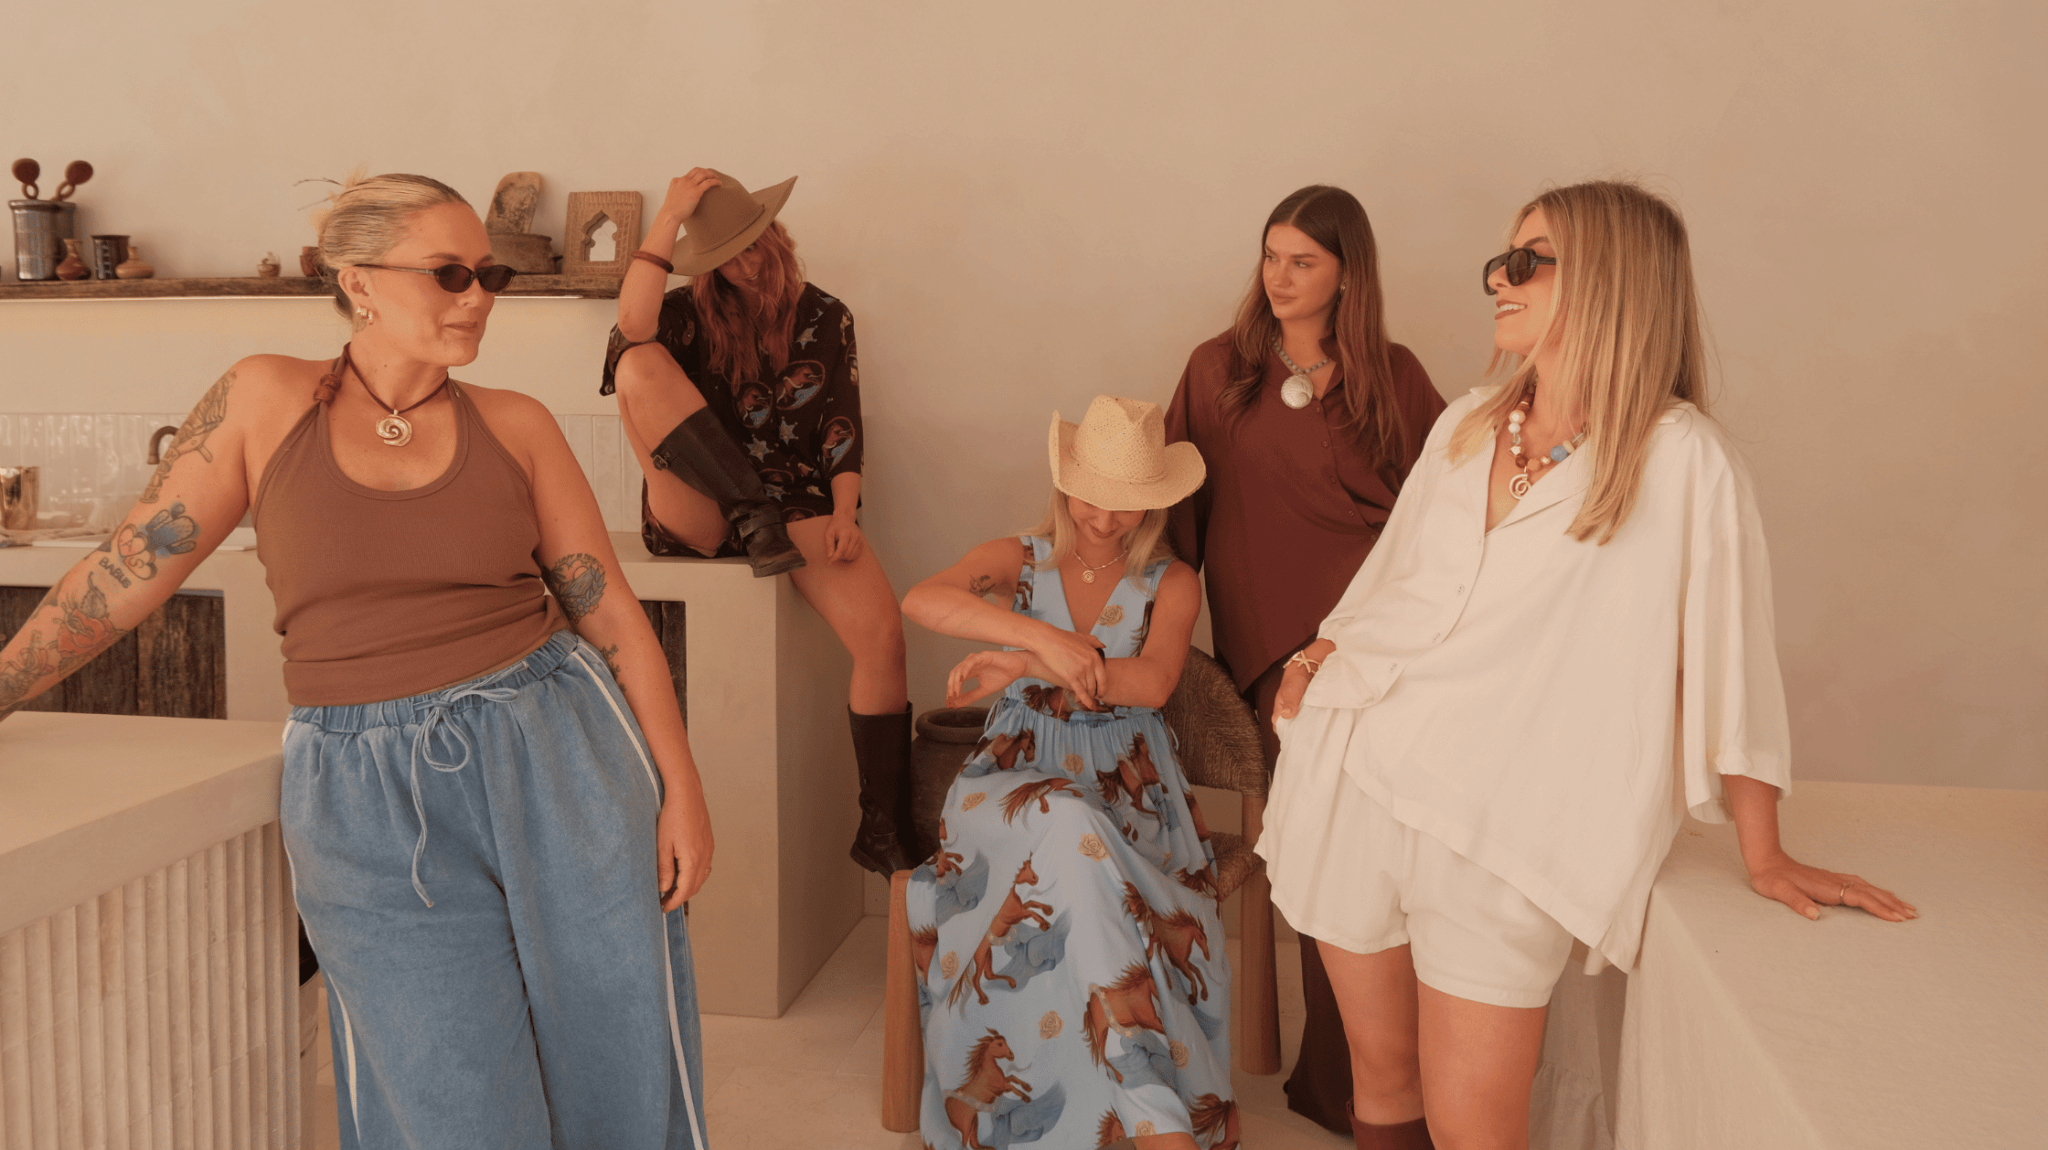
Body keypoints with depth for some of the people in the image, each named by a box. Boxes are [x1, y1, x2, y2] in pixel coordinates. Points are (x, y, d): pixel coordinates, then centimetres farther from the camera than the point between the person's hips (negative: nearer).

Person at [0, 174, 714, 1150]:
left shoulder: (513, 426, 3)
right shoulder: (265, 401, 1)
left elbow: (610, 610, 2)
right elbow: (124, 575, 5)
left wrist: (680, 786, -3)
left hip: (557, 761, 1)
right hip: (368, 807, -1)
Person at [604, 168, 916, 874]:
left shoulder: (824, 318, 11)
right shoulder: (690, 314, 6)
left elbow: (843, 424, 7)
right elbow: (632, 330, -19)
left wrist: (843, 513, -9)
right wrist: (669, 217, -19)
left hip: (797, 503, 1)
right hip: (697, 516, 0)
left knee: (883, 634, -24)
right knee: (640, 365, -24)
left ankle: (883, 831, -11)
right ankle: (751, 518, -22)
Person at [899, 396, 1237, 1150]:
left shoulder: (1170, 584, 7)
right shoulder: (1019, 562, 7)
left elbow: (1153, 683, -14)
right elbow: (921, 601, -15)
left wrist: (1025, 666, -25)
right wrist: (1044, 637, -30)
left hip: (1127, 789, 1)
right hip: (1018, 776, 0)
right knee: (1070, 823, -36)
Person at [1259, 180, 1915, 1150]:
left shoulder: (1682, 460, -9)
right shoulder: (1465, 426, 10)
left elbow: (1727, 664, -6)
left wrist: (1765, 860, -1)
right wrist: (1317, 658, 5)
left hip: (1500, 825, -5)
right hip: (1351, 767, 5)